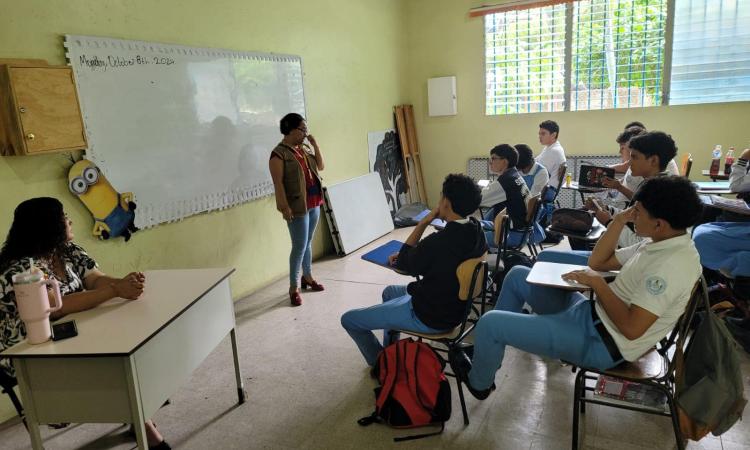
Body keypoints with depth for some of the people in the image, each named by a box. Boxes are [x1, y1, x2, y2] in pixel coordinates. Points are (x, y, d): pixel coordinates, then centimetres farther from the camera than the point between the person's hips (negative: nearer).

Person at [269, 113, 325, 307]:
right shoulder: (279, 153, -12)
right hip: (298, 206, -7)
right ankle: (294, 287, 5)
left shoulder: (304, 149, 12)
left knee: (308, 242, 17)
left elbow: (320, 166, 12)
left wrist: (314, 144, 3)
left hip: (314, 203, 8)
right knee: (299, 246, -6)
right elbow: (278, 183, -15)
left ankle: (307, 276, 32)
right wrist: (284, 206, -20)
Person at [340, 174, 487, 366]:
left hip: (429, 317, -9)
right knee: (389, 292, 32)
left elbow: (403, 263, -15)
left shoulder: (439, 241, -35)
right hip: (455, 305, 9)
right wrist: (405, 256, 0)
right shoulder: (476, 231, -8)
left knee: (349, 319, 2)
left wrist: (425, 221, -16)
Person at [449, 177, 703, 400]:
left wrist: (597, 283, -18)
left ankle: (478, 382, 20)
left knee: (490, 322, -12)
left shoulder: (672, 263, -25)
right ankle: (488, 349, 24)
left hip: (602, 341, -10)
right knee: (518, 275, 14)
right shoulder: (661, 242, 5)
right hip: (592, 314, 10)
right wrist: (619, 221, 0)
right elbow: (598, 262, 12)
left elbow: (632, 328, -29)